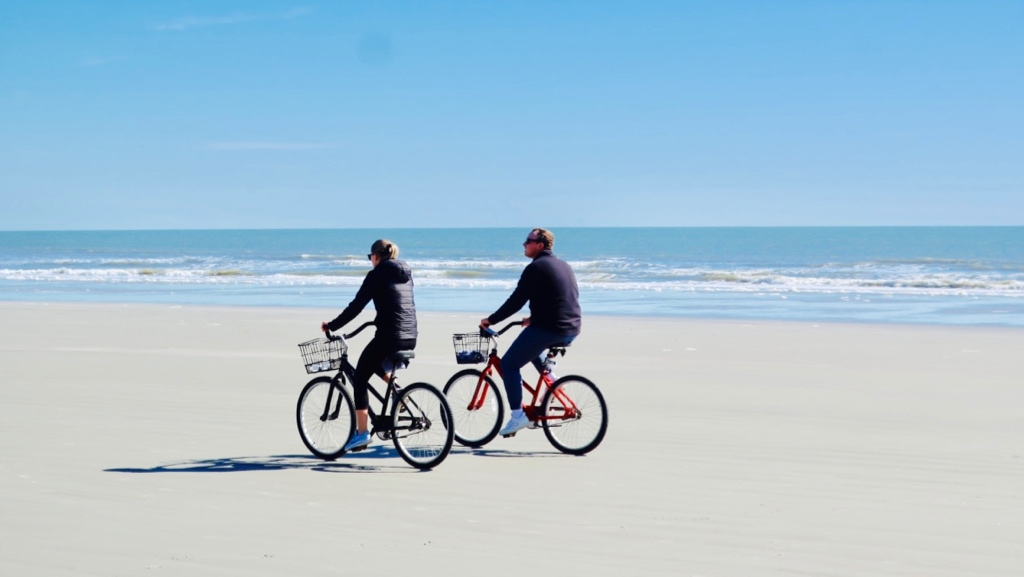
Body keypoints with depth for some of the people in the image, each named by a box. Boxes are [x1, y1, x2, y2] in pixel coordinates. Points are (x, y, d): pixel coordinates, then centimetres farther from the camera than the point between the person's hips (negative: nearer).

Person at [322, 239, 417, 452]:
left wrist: (331, 326, 1)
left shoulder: (377, 275, -6)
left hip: (389, 337, -8)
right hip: (410, 338, 8)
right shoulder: (405, 274, 15)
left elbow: (355, 306, -8)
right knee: (374, 363, 33)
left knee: (360, 379, 6)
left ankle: (362, 433, -3)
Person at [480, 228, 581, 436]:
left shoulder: (536, 268, -9)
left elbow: (516, 301, -12)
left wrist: (490, 320, -3)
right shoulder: (564, 266, 18)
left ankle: (518, 415, -5)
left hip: (548, 328, -9)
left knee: (509, 364, 1)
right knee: (532, 347, 36)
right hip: (571, 329, 9)